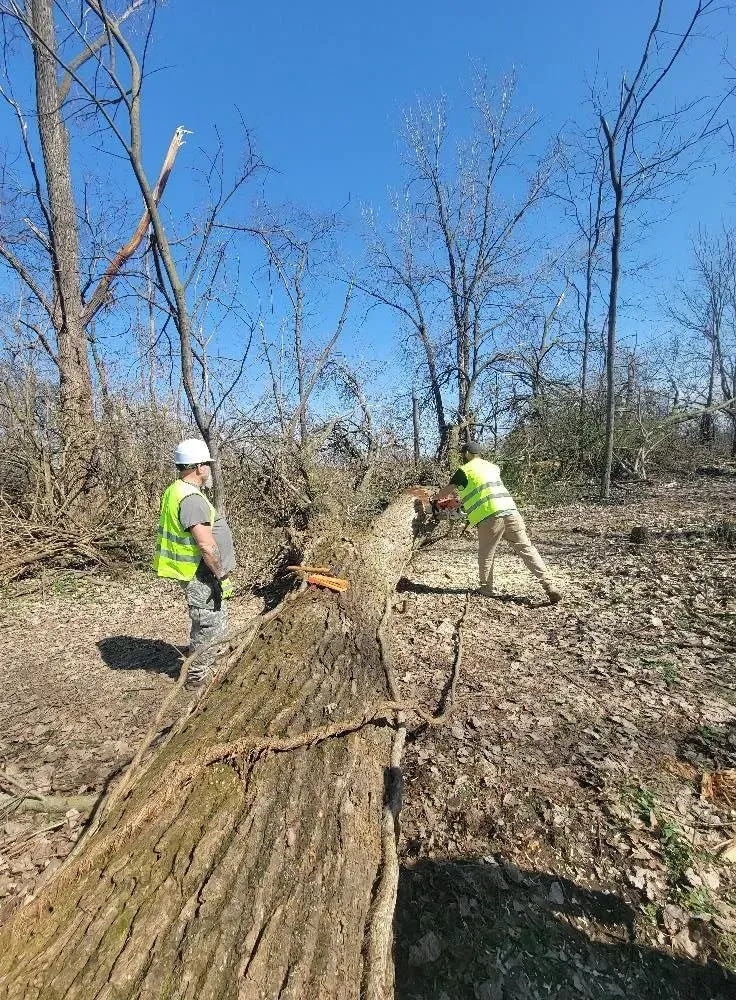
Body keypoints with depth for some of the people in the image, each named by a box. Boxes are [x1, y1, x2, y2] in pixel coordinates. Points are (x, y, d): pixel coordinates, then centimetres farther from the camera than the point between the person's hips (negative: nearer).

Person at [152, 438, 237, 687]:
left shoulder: (176, 491, 9)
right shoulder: (191, 499, -26)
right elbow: (206, 544, -30)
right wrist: (220, 573, -17)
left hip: (199, 574, 11)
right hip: (201, 576, -11)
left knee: (213, 622, 27)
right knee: (210, 625, 5)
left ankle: (207, 661, 46)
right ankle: (196, 675, 22)